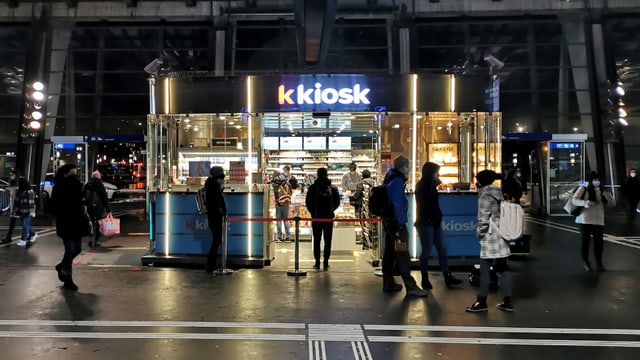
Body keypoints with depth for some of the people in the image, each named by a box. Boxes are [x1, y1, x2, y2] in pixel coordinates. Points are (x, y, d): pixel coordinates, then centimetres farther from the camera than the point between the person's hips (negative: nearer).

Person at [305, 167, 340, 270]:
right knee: (328, 240, 7)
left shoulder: (312, 188, -6)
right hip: (329, 217, 0)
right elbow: (337, 202, 0)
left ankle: (317, 262, 7)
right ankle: (326, 263, 6)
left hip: (316, 218, 0)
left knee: (316, 240, 8)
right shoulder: (332, 188, -5)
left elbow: (308, 202, -3)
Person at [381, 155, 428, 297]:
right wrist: (401, 223, -19)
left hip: (388, 220, 10)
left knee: (390, 252, 13)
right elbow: (398, 203, -20)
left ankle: (388, 283, 20)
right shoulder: (398, 181, -15)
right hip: (396, 222, -10)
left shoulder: (391, 180, 16)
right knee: (402, 254, -9)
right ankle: (410, 286, -7)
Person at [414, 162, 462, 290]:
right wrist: (436, 219, -12)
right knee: (427, 251, -3)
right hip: (425, 223, -8)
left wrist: (438, 219, 6)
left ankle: (447, 277, 12)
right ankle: (425, 279, 9)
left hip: (434, 222, 8)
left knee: (442, 249, 7)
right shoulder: (421, 186, -10)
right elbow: (424, 207, -15)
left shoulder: (430, 185, 15)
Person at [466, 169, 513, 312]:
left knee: (485, 270, -1)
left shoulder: (485, 196, -13)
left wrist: (480, 233, -3)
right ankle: (507, 301, 15)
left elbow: (483, 219, -17)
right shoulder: (498, 194, 12)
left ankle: (482, 302, 7)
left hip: (490, 238, -9)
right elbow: (501, 215, 15)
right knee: (503, 269, 10)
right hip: (501, 237, 9)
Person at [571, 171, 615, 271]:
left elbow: (612, 204, 9)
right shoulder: (583, 189, -3)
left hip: (599, 221, 4)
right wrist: (585, 203, -27)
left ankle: (599, 262, 17)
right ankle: (585, 262, 17)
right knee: (585, 241, 2)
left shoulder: (602, 191, 10)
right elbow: (574, 200, -9)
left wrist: (609, 197, -13)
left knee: (599, 242, 3)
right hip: (585, 220, -4)